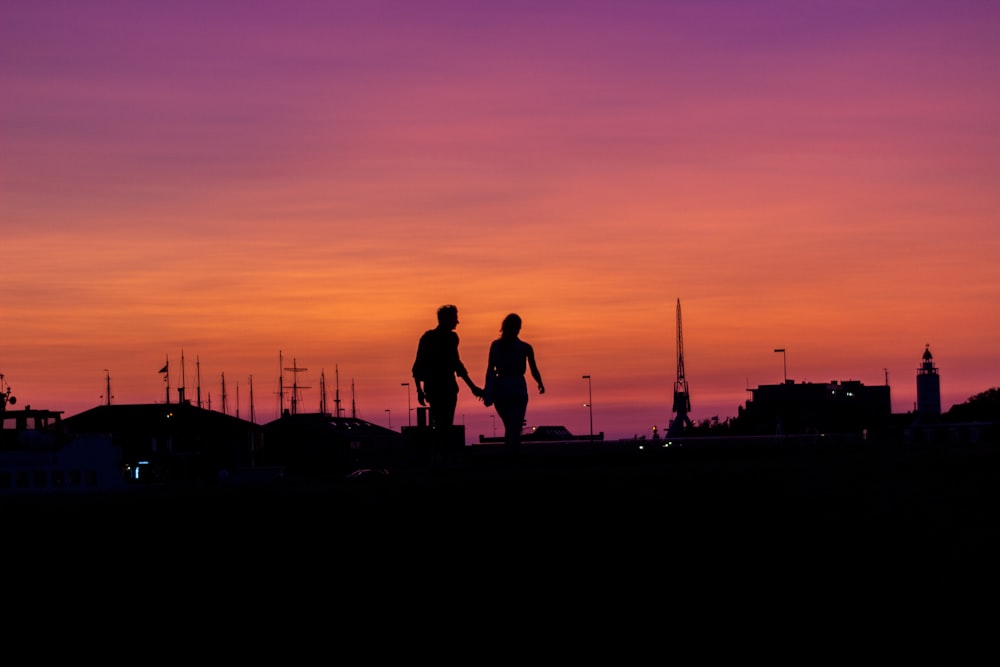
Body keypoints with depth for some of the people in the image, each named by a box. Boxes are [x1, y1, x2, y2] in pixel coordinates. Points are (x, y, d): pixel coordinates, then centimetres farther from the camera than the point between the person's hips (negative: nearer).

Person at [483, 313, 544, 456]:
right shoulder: (525, 348, -3)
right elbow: (534, 370, 3)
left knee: (508, 426, 19)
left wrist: (488, 390, 0)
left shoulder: (495, 345, 3)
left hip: (500, 388, 3)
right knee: (515, 427, -2)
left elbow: (490, 369, -1)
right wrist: (540, 384, 21)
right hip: (518, 388, -3)